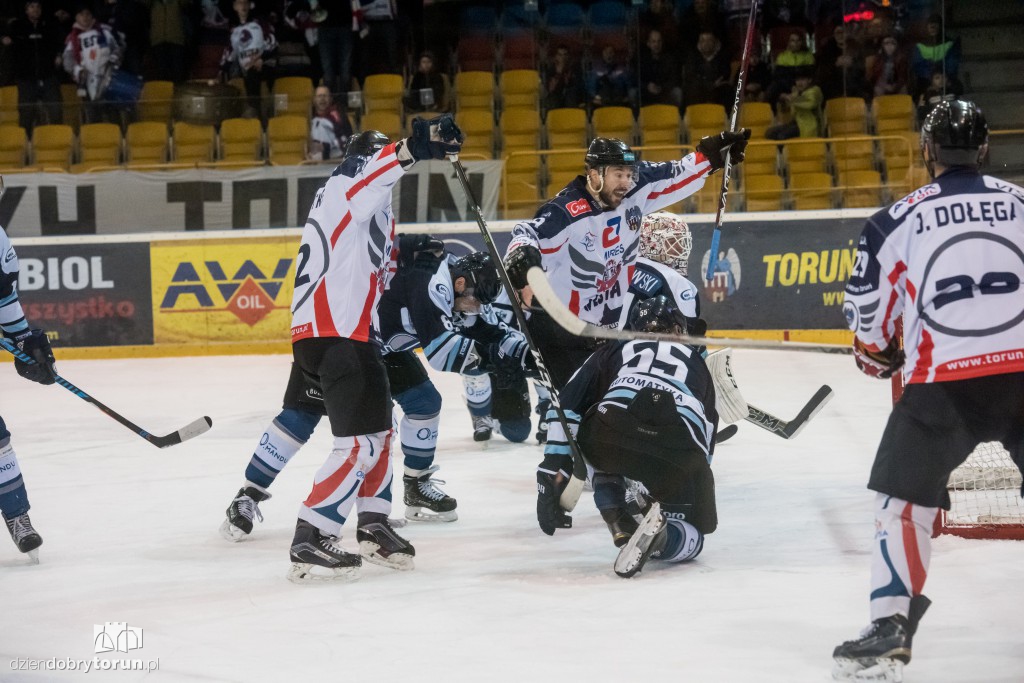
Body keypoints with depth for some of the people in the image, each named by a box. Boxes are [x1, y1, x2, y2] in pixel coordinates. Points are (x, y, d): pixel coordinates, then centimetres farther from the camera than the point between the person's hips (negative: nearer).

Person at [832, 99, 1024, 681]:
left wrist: (880, 360, 32)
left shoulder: (899, 221, 5)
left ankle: (891, 629, 3)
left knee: (903, 498, 11)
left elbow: (868, 311, 12)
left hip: (944, 384, -1)